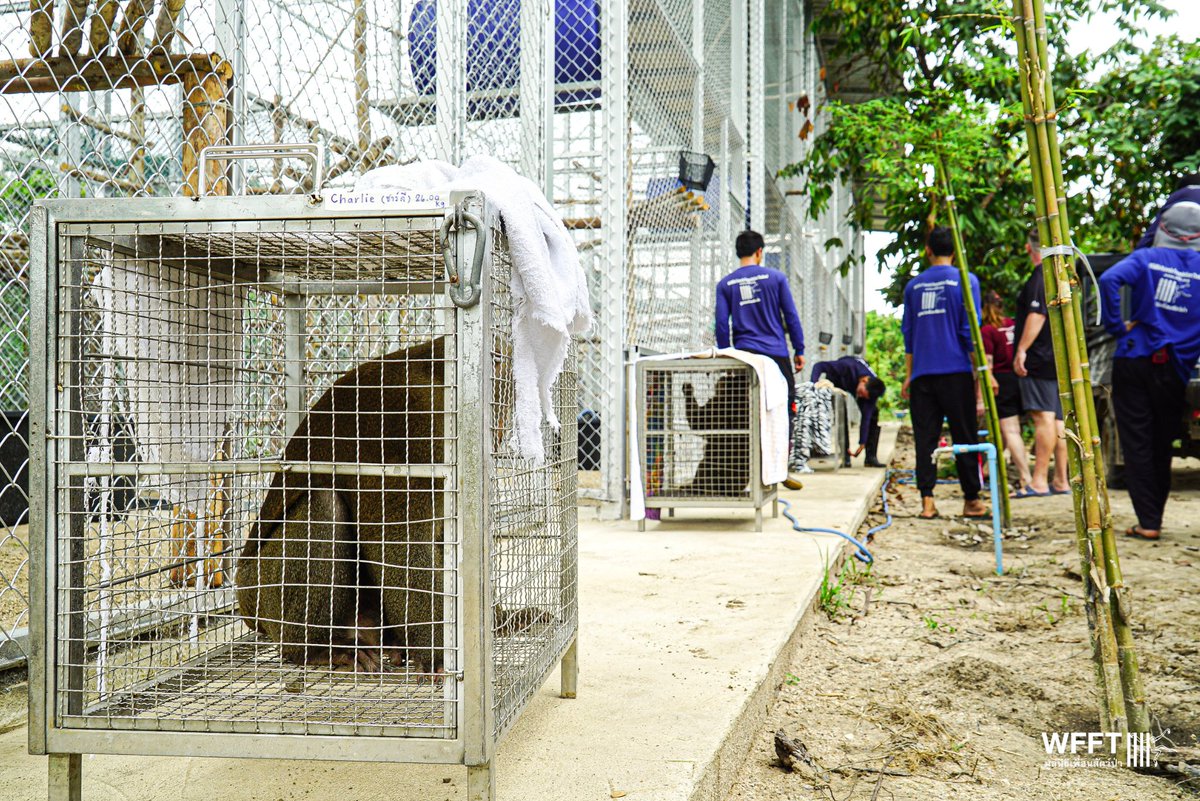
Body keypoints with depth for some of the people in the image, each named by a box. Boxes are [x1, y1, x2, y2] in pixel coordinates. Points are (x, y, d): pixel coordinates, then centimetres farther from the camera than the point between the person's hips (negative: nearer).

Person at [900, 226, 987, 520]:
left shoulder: (913, 286, 10)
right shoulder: (965, 281, 0)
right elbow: (970, 330, -4)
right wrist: (980, 371, 2)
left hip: (922, 375, 3)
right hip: (956, 373, -2)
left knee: (925, 438, 3)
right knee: (964, 437, 5)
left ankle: (927, 500, -1)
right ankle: (971, 500, 10)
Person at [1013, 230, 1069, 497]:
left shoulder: (1041, 275, -11)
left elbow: (1037, 315, -20)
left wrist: (1021, 350, -21)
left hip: (1040, 359, -10)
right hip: (1060, 359, 10)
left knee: (1043, 417, -13)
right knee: (1057, 420, 10)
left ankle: (1039, 482, -15)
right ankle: (1061, 481, 13)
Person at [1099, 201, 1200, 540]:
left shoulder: (1146, 258, 0)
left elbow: (1109, 280, -18)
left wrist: (1117, 326, -10)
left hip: (1134, 360, -2)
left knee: (1136, 445, 2)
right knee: (1161, 447, 15)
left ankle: (1148, 522, -1)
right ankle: (1154, 517, 23)